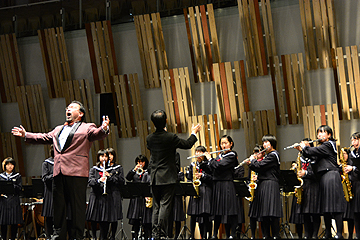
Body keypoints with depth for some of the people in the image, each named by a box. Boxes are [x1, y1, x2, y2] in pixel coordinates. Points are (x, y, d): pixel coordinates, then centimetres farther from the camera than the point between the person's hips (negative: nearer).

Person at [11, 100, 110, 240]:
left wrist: (103, 129, -33)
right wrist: (26, 135, 23)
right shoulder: (58, 129, 26)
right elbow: (44, 138, 29)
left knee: (77, 206, -4)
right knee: (59, 205, 9)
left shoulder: (87, 128, 6)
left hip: (76, 172, -6)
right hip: (58, 173, 6)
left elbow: (97, 134, -11)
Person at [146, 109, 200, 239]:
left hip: (155, 178, 5)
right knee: (165, 205, -4)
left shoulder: (149, 138, 0)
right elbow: (187, 144, -1)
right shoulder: (171, 137, -14)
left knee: (156, 206, 10)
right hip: (168, 177, -4)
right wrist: (194, 133, 18)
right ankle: (162, 233, -9)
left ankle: (155, 233, 9)